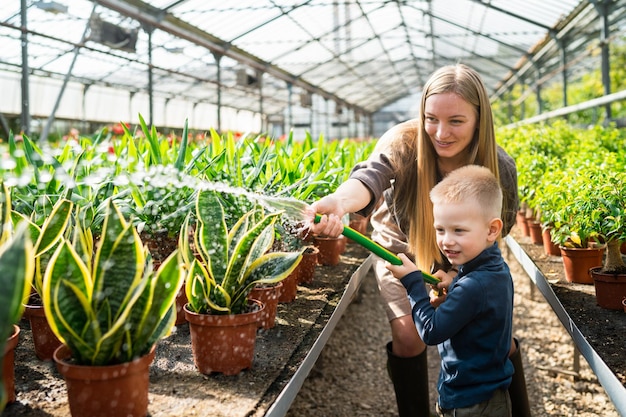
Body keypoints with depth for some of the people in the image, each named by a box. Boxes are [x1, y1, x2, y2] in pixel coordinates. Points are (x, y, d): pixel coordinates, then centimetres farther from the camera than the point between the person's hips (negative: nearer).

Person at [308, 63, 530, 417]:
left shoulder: (500, 168, -25)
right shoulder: (404, 142, -30)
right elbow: (371, 177, -51)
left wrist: (457, 275, -30)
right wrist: (338, 201, -74)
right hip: (403, 246, -1)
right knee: (409, 336, -15)